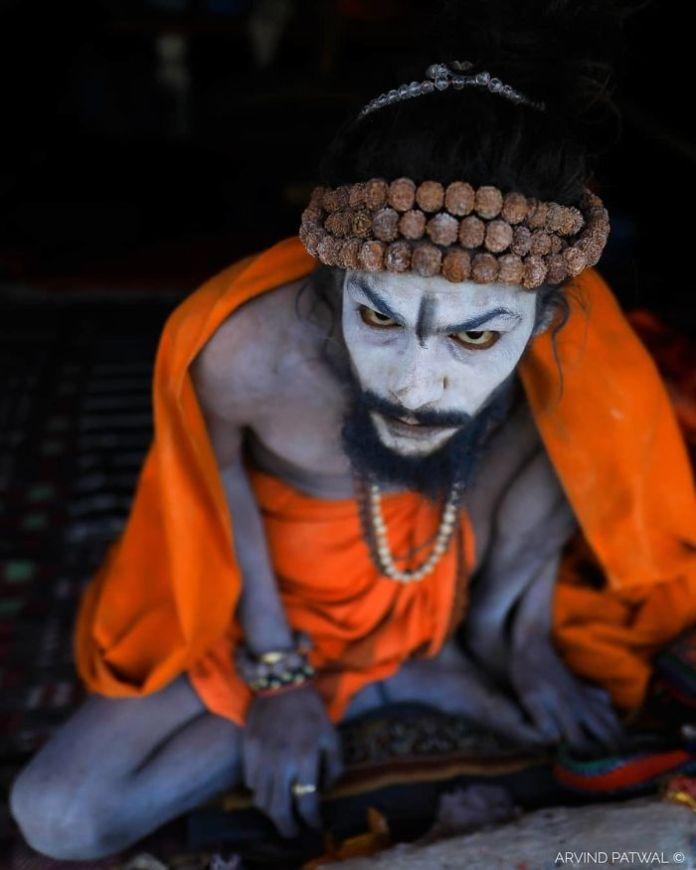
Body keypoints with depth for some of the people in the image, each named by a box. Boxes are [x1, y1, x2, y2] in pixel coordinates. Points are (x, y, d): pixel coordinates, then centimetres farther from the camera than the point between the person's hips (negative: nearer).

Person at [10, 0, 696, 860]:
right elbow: (222, 478, -15)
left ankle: (482, 631, 1)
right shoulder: (246, 347, -36)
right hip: (262, 584, -1)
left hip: (438, 571, 2)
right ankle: (381, 682, -2)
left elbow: (561, 462, -8)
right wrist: (275, 668, -7)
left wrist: (514, 630, -2)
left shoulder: (563, 333, -30)